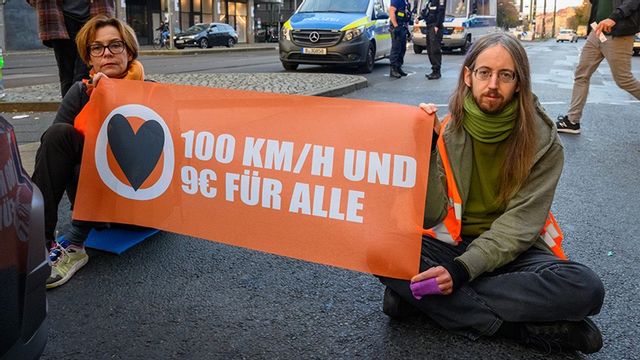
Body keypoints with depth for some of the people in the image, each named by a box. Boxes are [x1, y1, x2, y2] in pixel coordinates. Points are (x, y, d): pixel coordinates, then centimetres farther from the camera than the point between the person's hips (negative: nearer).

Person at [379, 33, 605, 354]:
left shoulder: (543, 141, -7)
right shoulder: (445, 130, -6)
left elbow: (520, 223, -14)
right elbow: (430, 217, -11)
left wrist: (463, 270, -27)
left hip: (511, 251, 0)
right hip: (450, 242, 1)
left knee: (586, 288, -29)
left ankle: (426, 299, -25)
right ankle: (522, 326, -23)